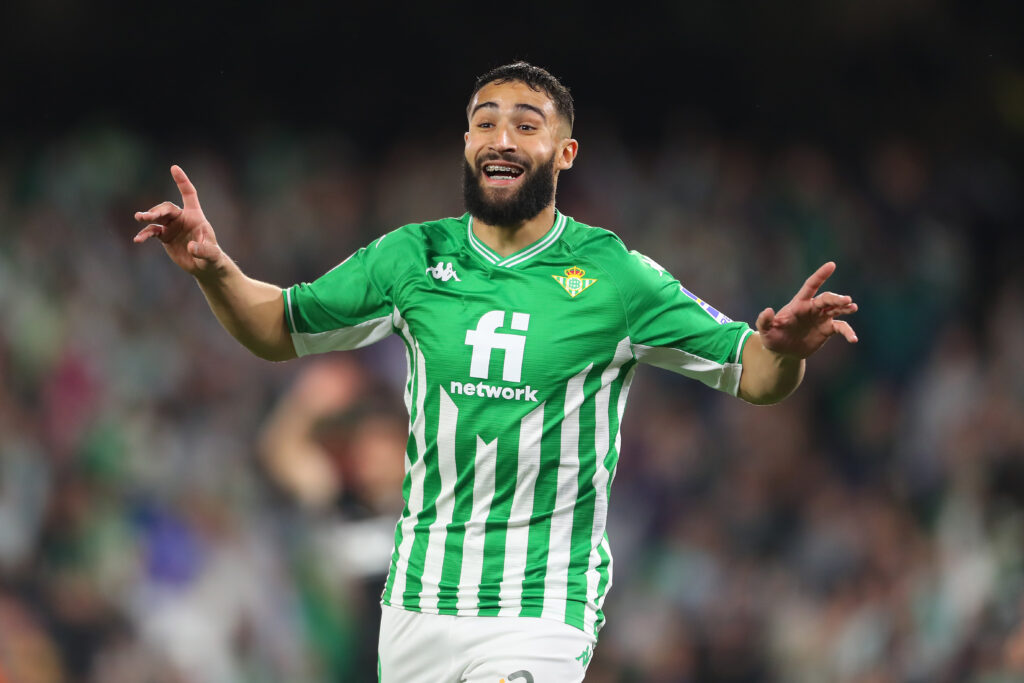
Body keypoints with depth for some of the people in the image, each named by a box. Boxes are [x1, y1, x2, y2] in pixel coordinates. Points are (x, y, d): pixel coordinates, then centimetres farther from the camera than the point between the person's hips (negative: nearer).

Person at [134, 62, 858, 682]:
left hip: (542, 612, -4)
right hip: (418, 594, 4)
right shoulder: (411, 259, 3)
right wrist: (212, 267, -6)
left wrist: (784, 346, -27)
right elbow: (279, 328, 13)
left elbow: (754, 376, -4)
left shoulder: (614, 276, -5)